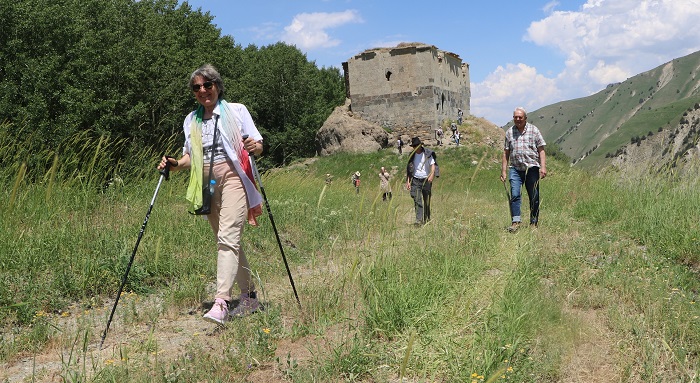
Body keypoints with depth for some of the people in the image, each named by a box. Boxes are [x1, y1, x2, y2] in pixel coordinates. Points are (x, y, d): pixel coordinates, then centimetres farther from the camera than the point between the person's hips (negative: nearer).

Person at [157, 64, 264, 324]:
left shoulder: (237, 110, 5)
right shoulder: (191, 120, 17)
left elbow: (257, 142, 1)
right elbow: (190, 156, 18)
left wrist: (254, 146, -23)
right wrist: (176, 164, -3)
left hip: (232, 177, -5)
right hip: (206, 183, 5)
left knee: (227, 239, -19)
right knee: (227, 242, 8)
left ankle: (221, 303, -27)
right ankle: (249, 297, 19)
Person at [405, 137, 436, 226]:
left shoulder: (428, 154, -4)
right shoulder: (412, 155, 6)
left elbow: (433, 165, -9)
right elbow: (409, 168, 11)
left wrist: (432, 175, -28)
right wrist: (408, 181, 5)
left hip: (426, 180, -1)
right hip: (415, 180, 2)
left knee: (427, 201, 7)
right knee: (417, 200, -11)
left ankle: (427, 220, 22)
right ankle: (419, 220, -14)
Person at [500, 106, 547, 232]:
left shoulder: (534, 130, 5)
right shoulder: (509, 132, 10)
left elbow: (541, 150, 3)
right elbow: (506, 153, 13)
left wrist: (543, 167, -7)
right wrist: (503, 171, 8)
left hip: (532, 168, -1)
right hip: (515, 168, 1)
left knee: (534, 197, 3)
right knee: (514, 195, -12)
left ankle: (534, 223, 12)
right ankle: (515, 222, -9)